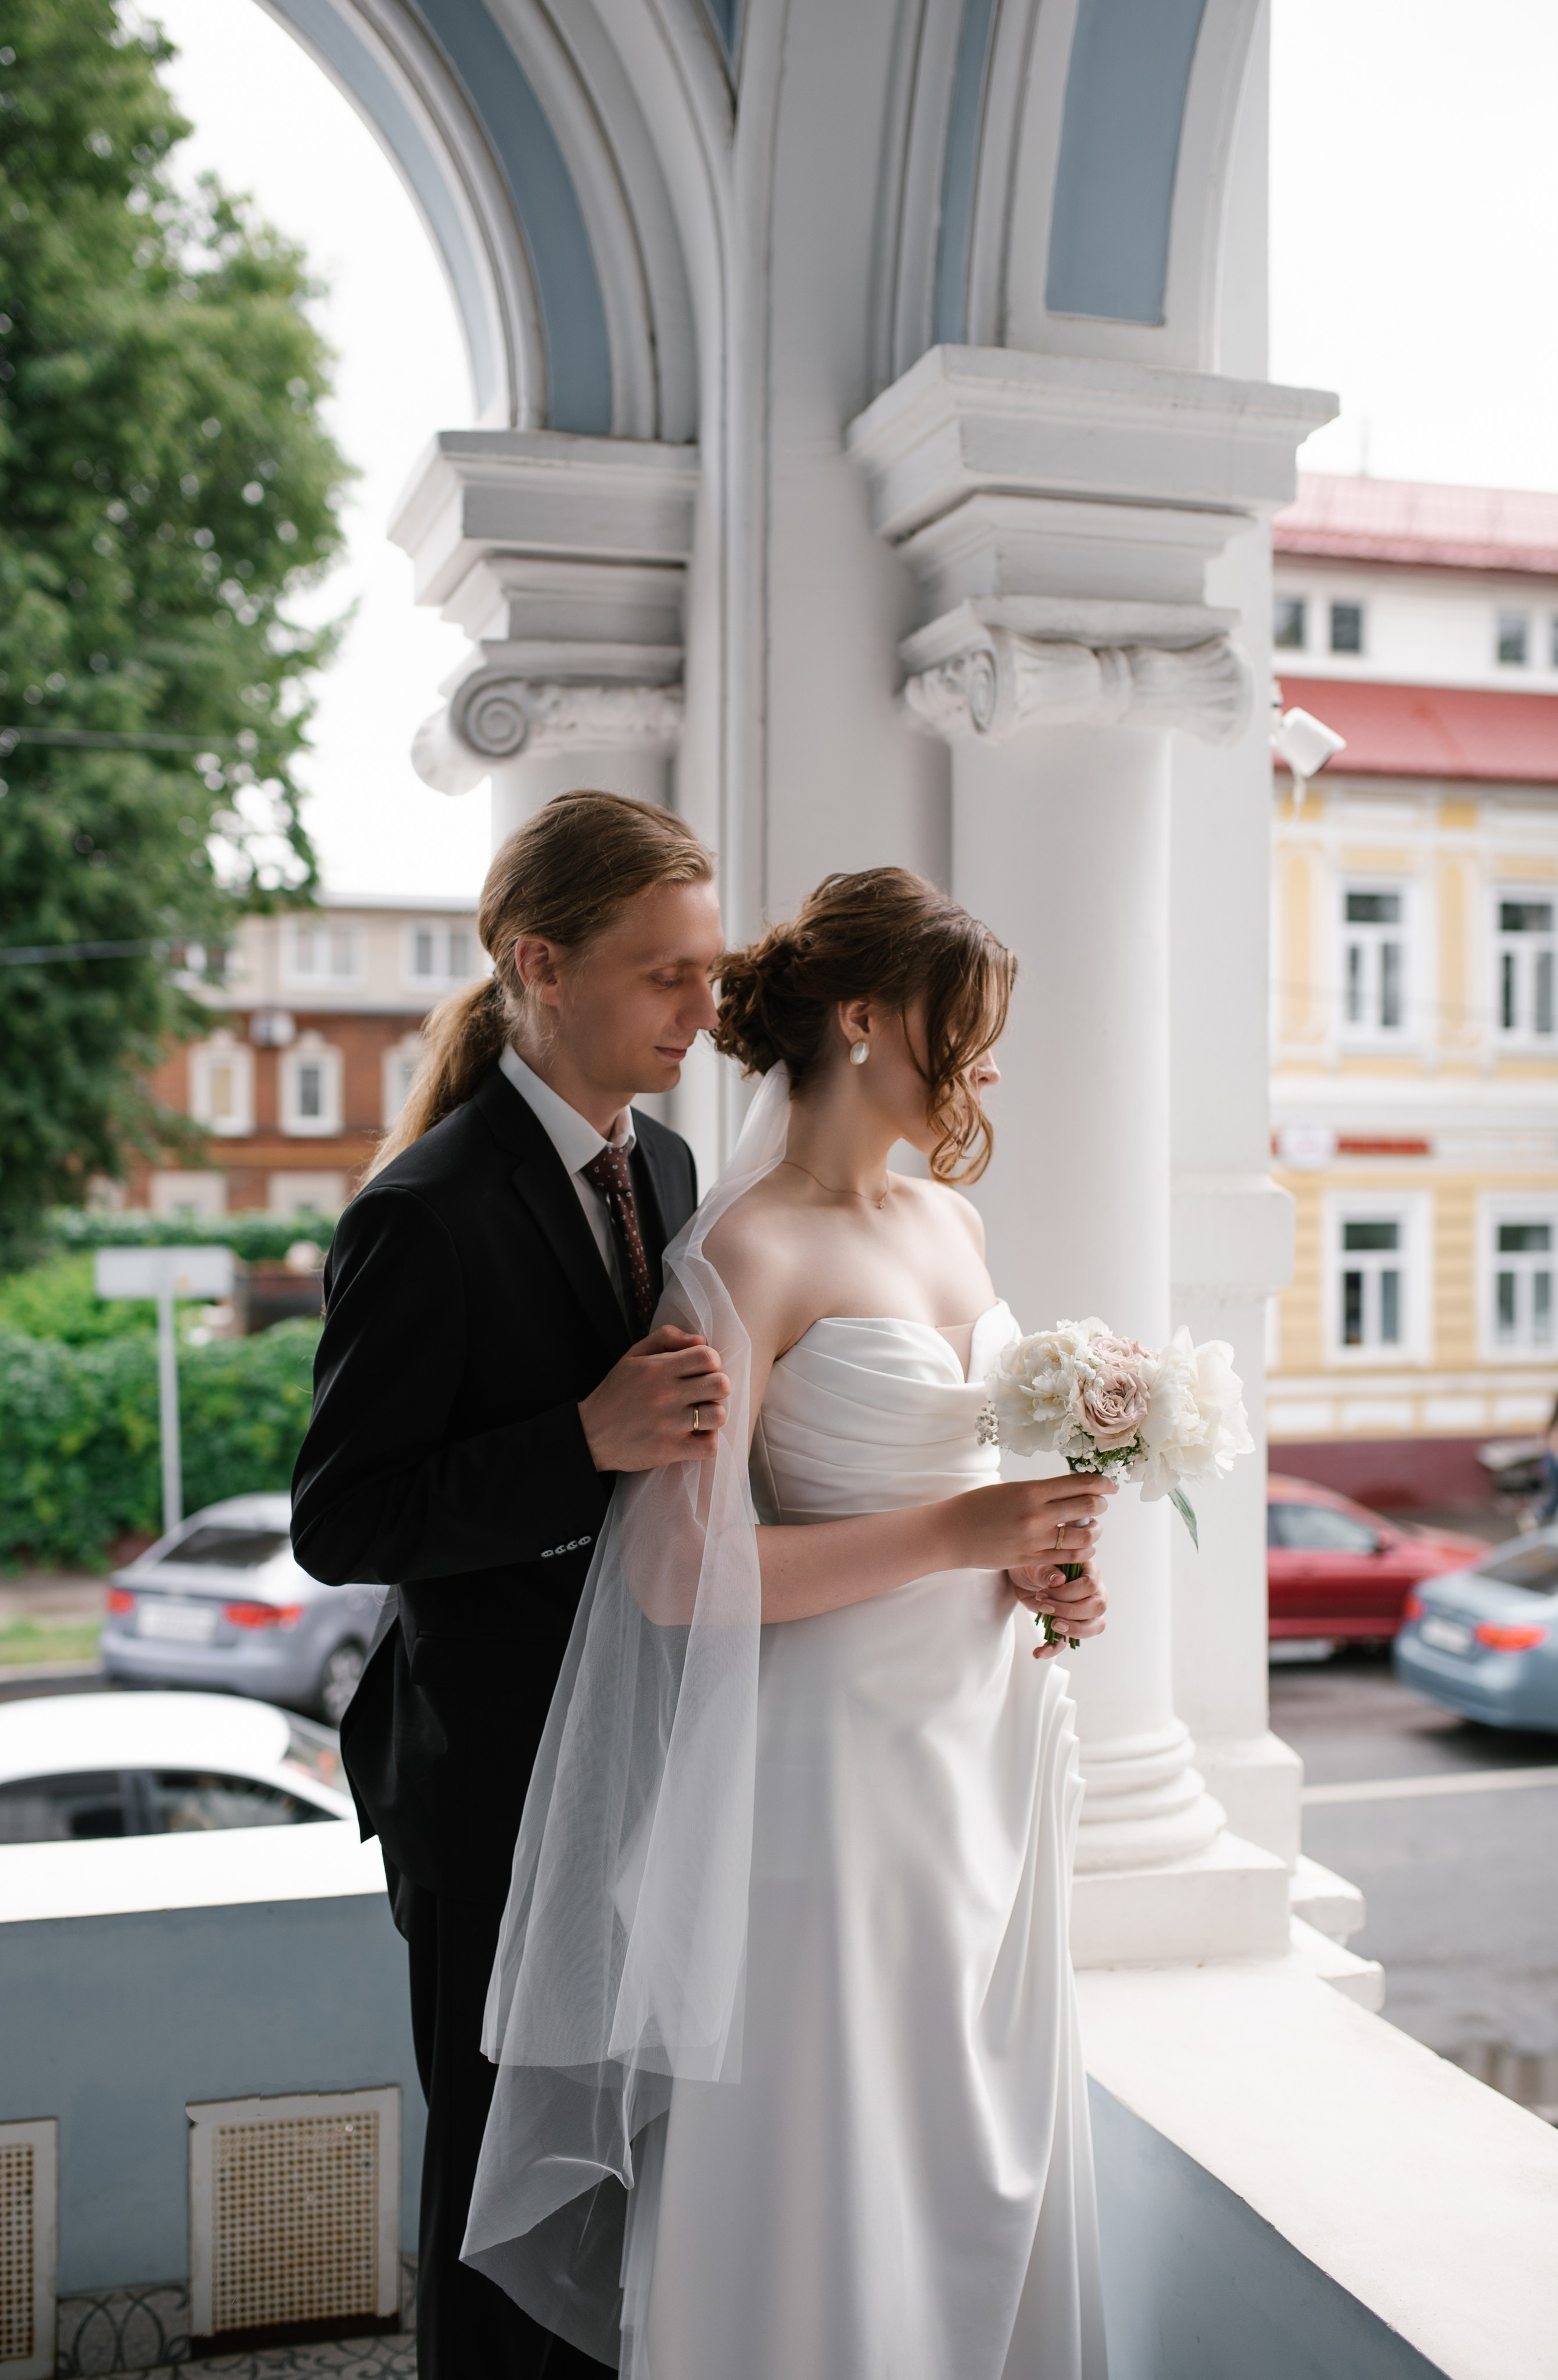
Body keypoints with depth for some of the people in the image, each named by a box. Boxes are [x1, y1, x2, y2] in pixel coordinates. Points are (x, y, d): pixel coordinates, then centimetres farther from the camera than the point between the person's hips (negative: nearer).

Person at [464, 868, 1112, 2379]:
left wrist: (1039, 1565, 2)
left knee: (983, 2147, 19)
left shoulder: (950, 1222, 8)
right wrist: (952, 1535, -22)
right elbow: (676, 1572, -22)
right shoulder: (745, 1255, -16)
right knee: (825, 2164, 8)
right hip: (839, 1755, -7)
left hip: (983, 1739, 8)